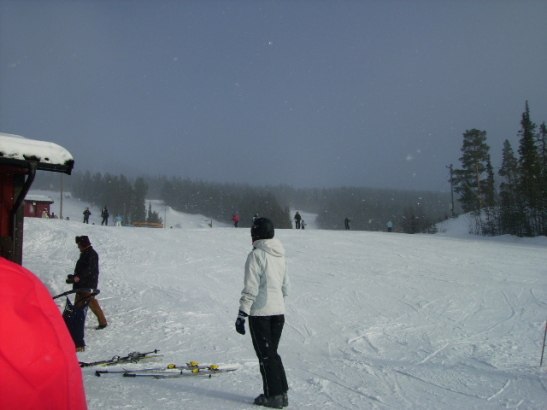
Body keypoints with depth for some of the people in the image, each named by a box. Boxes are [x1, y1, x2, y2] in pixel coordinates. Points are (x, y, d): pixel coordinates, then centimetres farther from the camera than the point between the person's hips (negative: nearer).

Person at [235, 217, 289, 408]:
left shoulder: (256, 255, -13)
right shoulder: (280, 255, 10)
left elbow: (250, 288, -17)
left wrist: (241, 314, -14)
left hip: (260, 313, -7)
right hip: (279, 312, 7)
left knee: (265, 355, 5)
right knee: (273, 353, 18)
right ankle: (282, 393, 20)